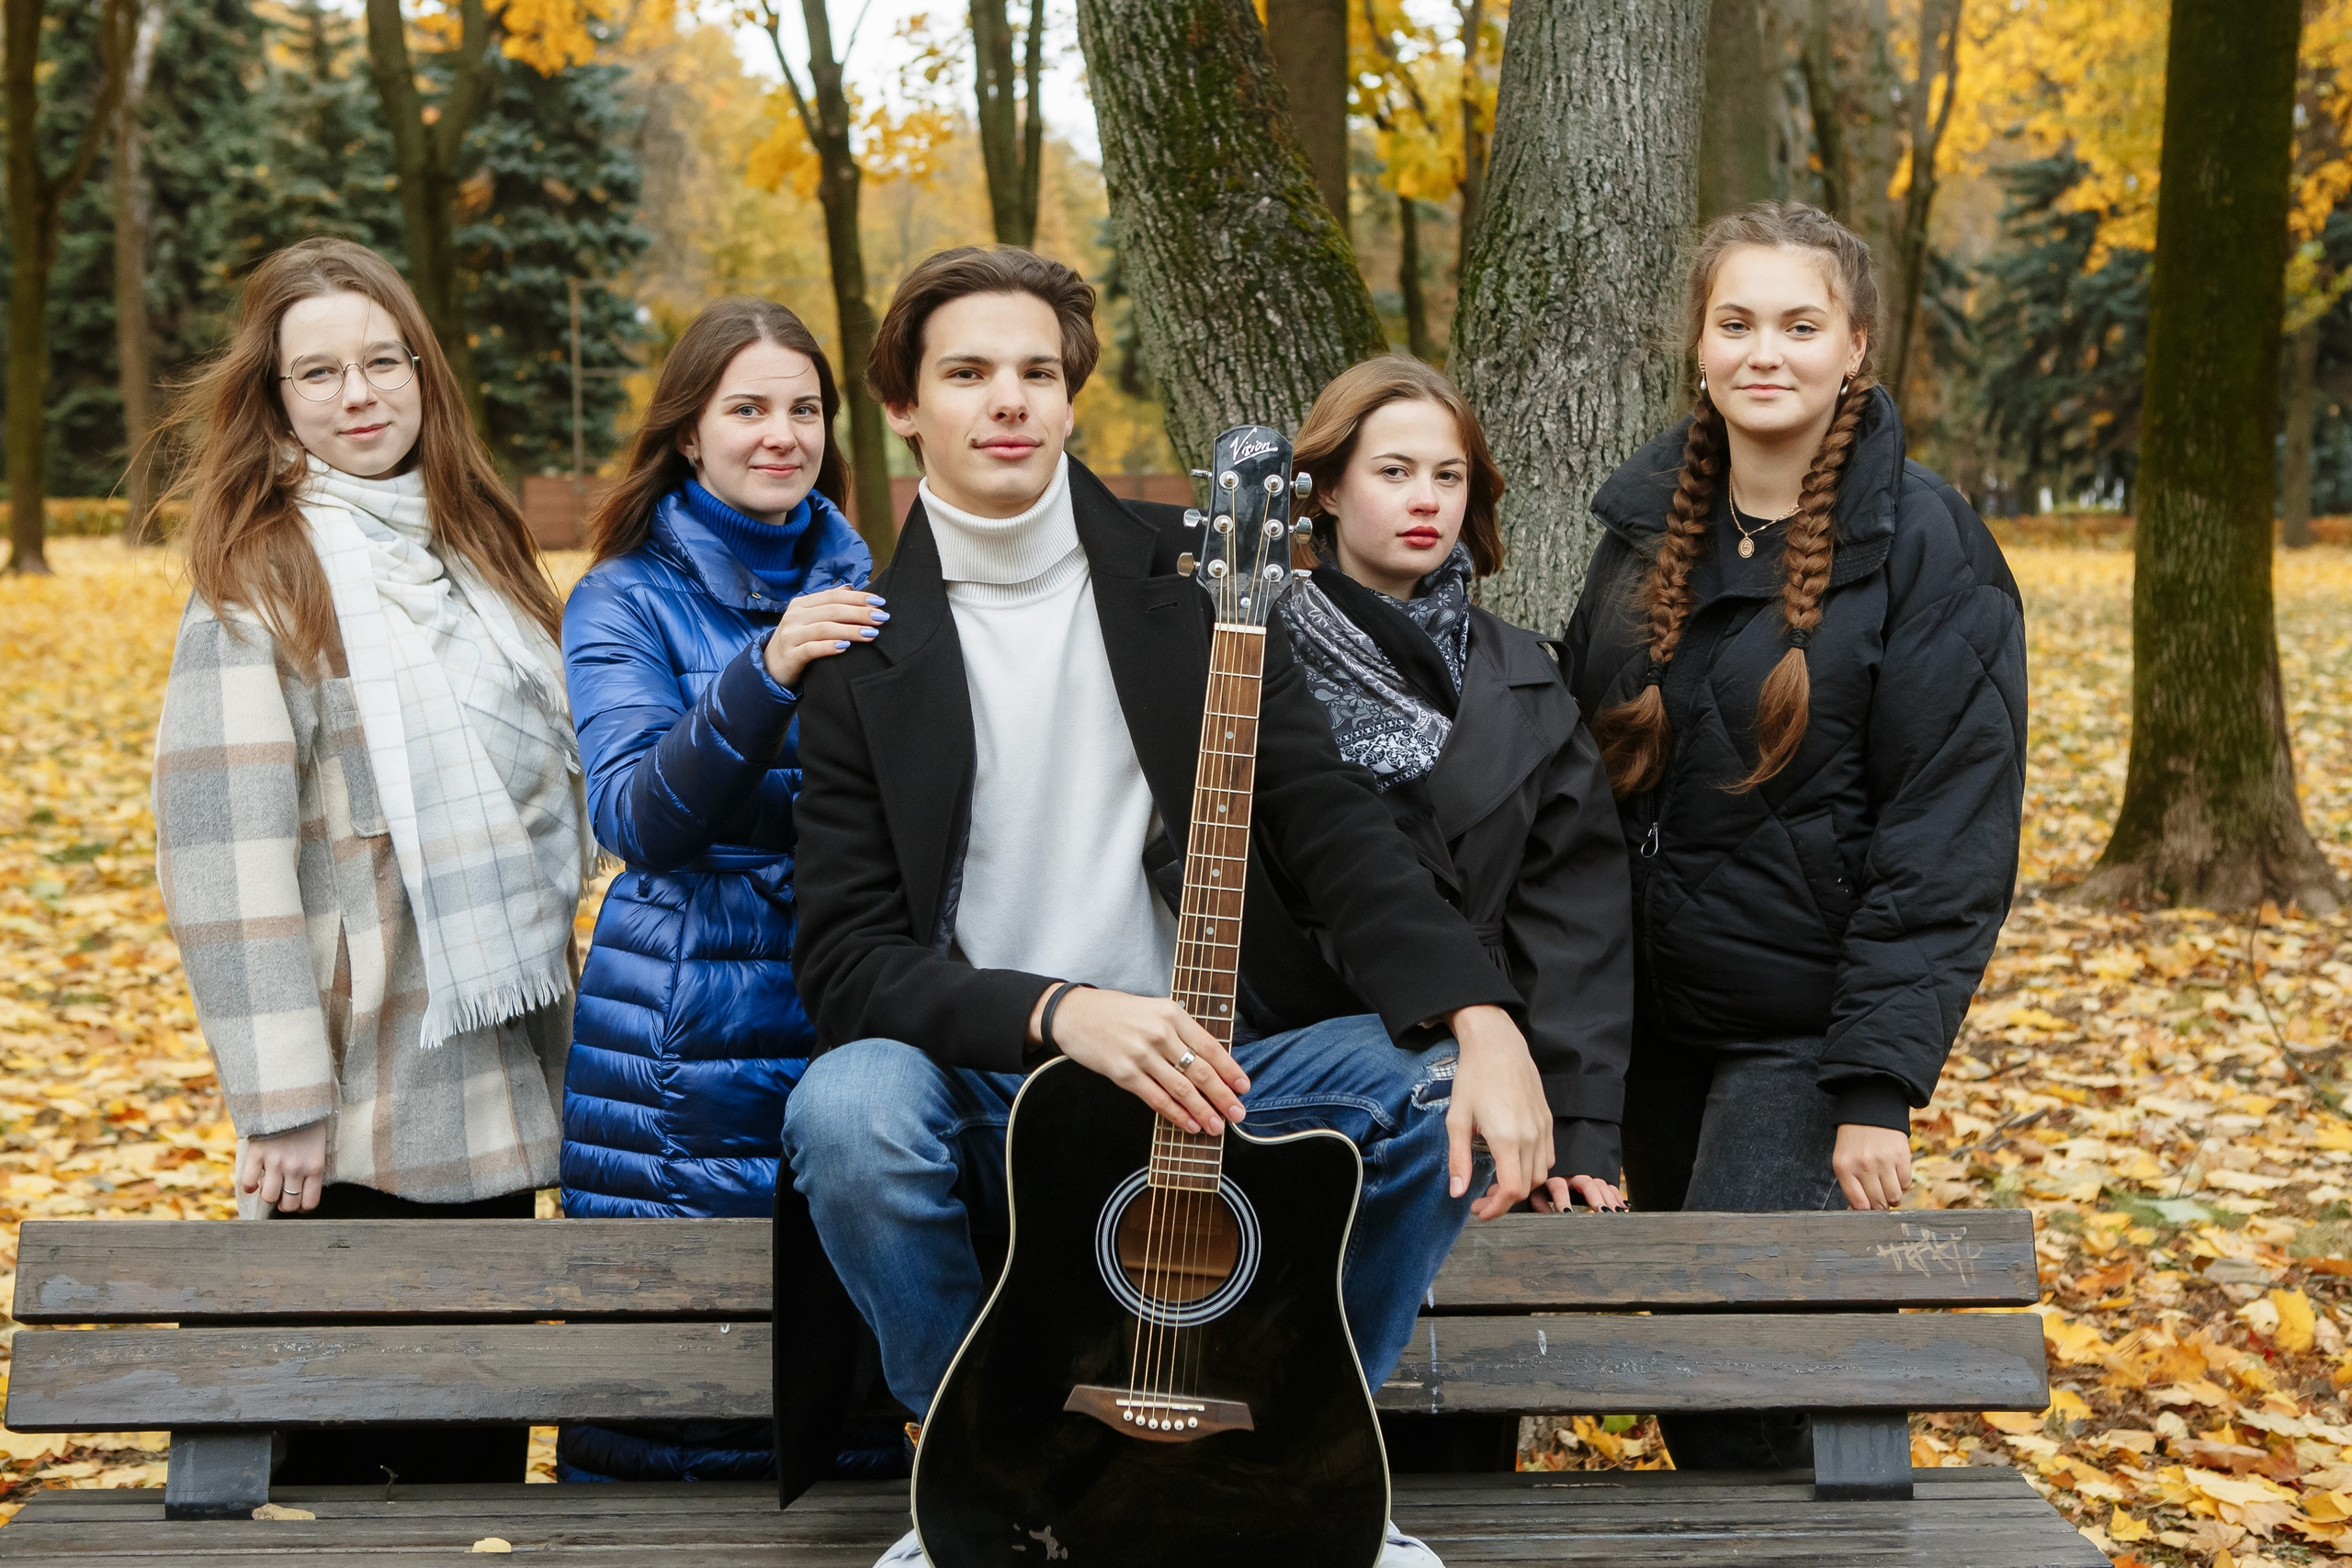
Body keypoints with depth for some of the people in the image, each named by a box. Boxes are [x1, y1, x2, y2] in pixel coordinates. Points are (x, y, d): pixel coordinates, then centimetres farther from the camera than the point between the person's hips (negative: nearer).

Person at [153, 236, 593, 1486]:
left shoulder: (471, 546, 12)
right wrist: (281, 1097, -18)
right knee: (341, 1435, 3)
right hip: (366, 1092, -6)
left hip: (500, 1058, 6)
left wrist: (553, 1013, 13)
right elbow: (221, 848, -14)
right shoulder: (258, 579, -7)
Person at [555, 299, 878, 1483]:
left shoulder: (860, 587, 10)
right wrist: (767, 672, -27)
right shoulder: (626, 599, 0)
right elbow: (634, 817, -16)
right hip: (678, 1052, -3)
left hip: (847, 1018, 3)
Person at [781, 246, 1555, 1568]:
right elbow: (849, 958, -5)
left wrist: (1482, 1018, -18)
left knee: (1452, 1092, -23)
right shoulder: (867, 650, 1)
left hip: (1211, 1063, 2)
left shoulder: (1181, 580, 6)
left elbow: (1331, 820, -2)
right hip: (989, 1092, -2)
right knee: (848, 1109, -33)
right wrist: (1061, 1012, -24)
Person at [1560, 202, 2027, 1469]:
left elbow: (1950, 832, -14)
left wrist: (1879, 1080, -19)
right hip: (1650, 1017, 6)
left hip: (1802, 1027, -6)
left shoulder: (1923, 544, -10)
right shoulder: (1647, 523, 7)